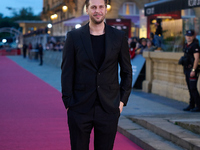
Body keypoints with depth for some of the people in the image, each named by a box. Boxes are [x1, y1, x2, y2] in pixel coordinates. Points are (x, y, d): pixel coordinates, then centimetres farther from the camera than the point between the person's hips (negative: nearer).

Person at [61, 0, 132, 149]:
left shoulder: (119, 37, 3)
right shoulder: (74, 36, 0)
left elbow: (127, 71, 9)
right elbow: (67, 71, 1)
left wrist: (123, 100, 3)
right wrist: (68, 102, -4)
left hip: (109, 108, 1)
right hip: (80, 108, 0)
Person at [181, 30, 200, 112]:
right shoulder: (186, 46, 15)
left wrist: (193, 70, -23)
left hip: (192, 70, -9)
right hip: (187, 69, 9)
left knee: (193, 88, -10)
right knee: (190, 88, 11)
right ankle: (191, 105, 16)